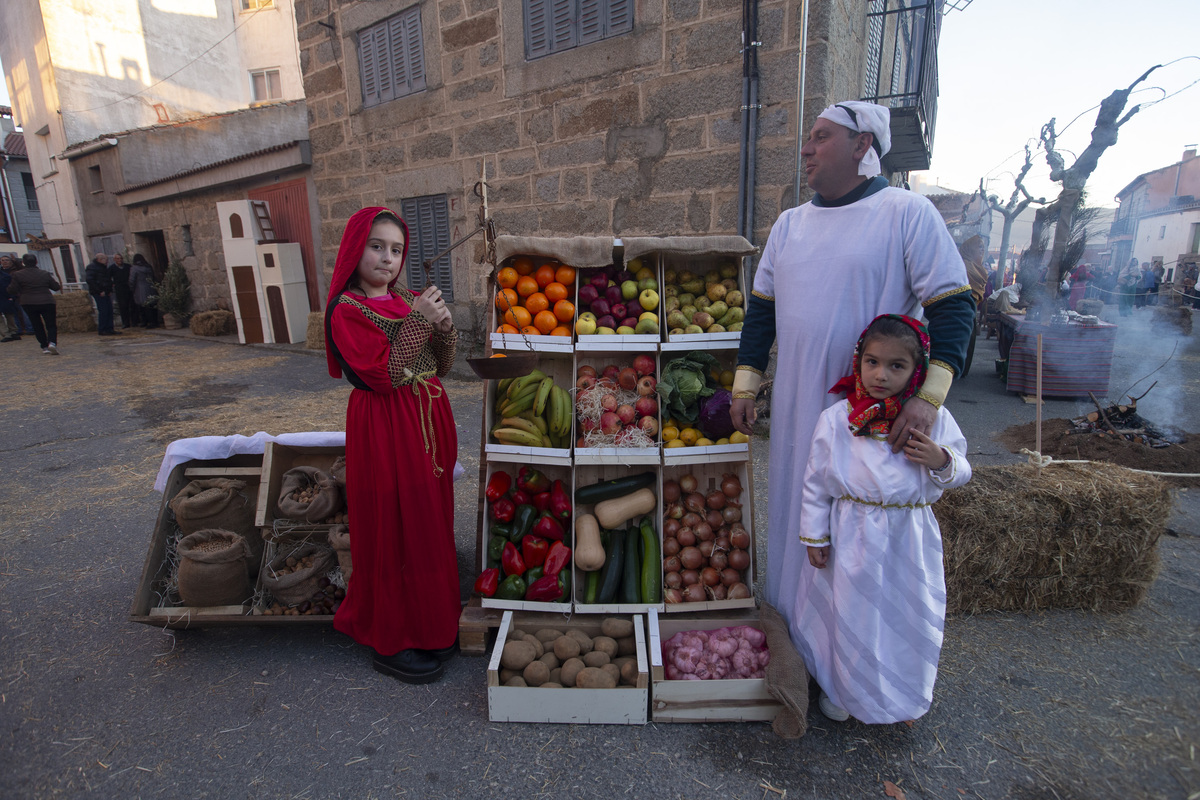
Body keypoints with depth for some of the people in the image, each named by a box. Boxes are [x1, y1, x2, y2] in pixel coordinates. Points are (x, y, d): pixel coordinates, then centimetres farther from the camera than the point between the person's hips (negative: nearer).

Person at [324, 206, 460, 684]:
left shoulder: (409, 302, 10)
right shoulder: (346, 310, -9)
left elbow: (441, 366, 9)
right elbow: (382, 375, -19)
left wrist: (444, 326, -9)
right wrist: (419, 321, -20)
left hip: (427, 421, 7)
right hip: (384, 431, -7)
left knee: (431, 524, 15)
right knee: (393, 531, 2)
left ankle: (430, 623, 33)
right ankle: (390, 642, 20)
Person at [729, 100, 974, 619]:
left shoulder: (907, 212, -5)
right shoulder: (789, 223, 11)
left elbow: (953, 304, -9)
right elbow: (762, 308, 14)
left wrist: (928, 397, -20)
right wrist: (745, 385, 9)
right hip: (797, 406, 5)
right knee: (795, 514, 14)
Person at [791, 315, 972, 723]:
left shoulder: (933, 418, -6)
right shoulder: (836, 418, -11)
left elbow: (961, 472, 5)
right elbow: (816, 482, -3)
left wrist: (941, 462, -19)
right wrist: (814, 536, -1)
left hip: (908, 539, 2)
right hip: (852, 536, -2)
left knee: (907, 615, 16)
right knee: (849, 611, 12)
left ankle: (902, 694, 45)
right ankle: (841, 686, 40)